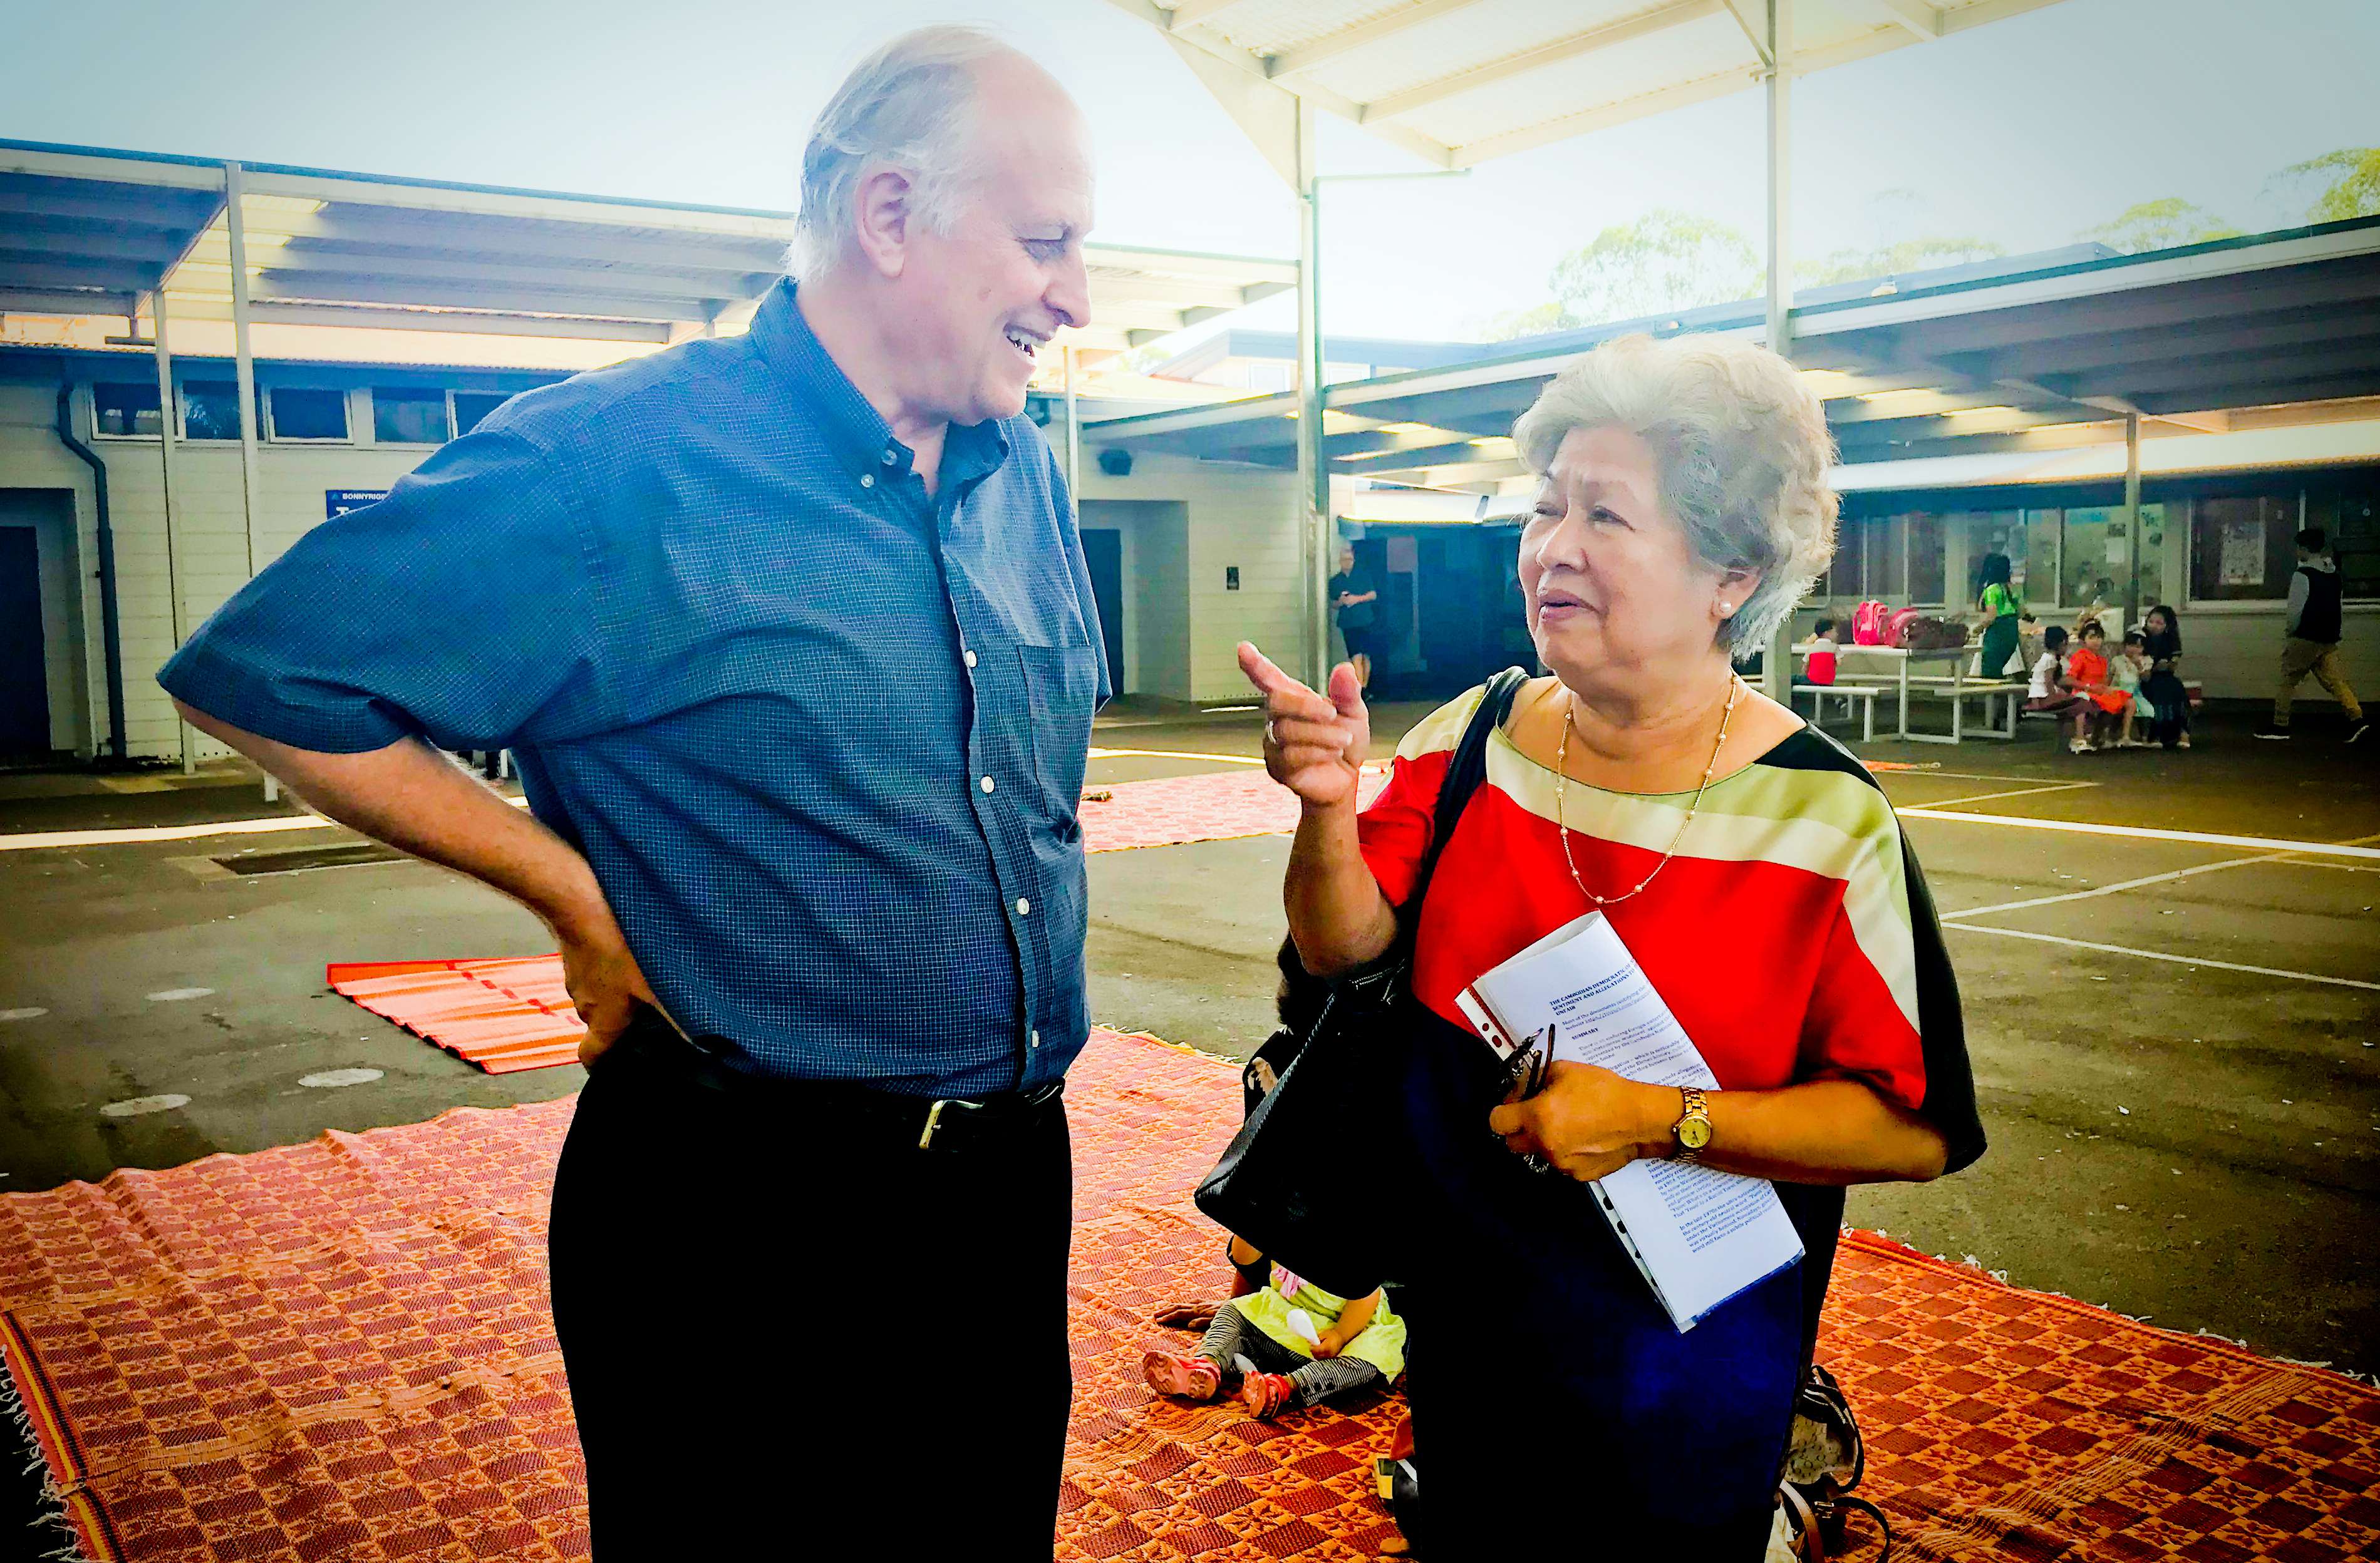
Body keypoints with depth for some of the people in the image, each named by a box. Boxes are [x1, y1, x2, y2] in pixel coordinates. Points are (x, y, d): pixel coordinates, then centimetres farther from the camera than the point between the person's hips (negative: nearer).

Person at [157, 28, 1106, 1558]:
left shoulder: (1030, 479, 5)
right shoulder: (621, 461, -17)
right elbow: (260, 678, -12)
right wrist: (586, 897, -12)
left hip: (1013, 1181, 7)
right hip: (741, 1208, -6)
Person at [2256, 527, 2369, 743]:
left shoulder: (2303, 575, -13)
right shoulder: (2334, 573, 11)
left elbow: (2296, 610, -14)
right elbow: (2333, 605, 16)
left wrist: (2288, 633, 1)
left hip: (2305, 638, -7)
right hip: (2329, 638, 7)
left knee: (2288, 680, 3)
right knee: (2334, 679, 5)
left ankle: (2280, 725, 6)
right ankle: (2357, 718, -8)